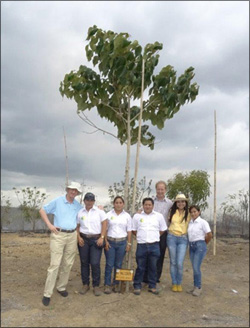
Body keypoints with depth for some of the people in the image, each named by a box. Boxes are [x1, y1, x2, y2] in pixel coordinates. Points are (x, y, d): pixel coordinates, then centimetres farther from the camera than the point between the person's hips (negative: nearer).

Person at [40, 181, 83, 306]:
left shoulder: (78, 205, 10)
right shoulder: (57, 201, -1)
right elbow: (42, 210, 3)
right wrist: (49, 225, -6)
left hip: (72, 236, 4)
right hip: (58, 235, -4)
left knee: (68, 264, 9)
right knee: (55, 264, -7)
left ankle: (61, 287, 27)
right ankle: (47, 294, 2)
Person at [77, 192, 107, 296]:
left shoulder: (99, 211, -1)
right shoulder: (80, 212, 6)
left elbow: (104, 224, -3)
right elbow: (77, 226, 10)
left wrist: (102, 238, -9)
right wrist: (79, 237, -3)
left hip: (96, 239, -2)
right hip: (83, 239, 3)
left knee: (95, 263, -6)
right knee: (84, 263, 7)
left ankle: (96, 286, 9)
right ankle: (85, 285, 21)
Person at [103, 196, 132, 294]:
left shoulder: (127, 216, 6)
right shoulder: (108, 215, 3)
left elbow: (129, 231, 7)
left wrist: (129, 243, 1)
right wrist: (105, 241, -5)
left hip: (122, 242, 1)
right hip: (110, 242, -1)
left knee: (118, 265, 7)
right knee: (109, 264, -1)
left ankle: (116, 284, 19)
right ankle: (107, 285, 9)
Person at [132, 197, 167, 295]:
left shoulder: (159, 216, 4)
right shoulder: (137, 216, 3)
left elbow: (162, 230, 11)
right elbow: (133, 230, 10)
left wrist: (154, 237, 7)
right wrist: (141, 236, 5)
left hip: (154, 246, 1)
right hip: (141, 245, -1)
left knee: (153, 267, 9)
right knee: (140, 267, 6)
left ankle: (152, 286, 23)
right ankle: (137, 286, 18)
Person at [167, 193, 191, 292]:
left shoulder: (188, 214, 6)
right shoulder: (172, 212, 7)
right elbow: (168, 221, 23)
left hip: (183, 239, -1)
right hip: (171, 237, 1)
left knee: (180, 263, -8)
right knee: (173, 262, 5)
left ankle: (179, 283, 11)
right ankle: (174, 283, 18)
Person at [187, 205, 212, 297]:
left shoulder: (203, 222, -9)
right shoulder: (189, 223, 6)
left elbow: (209, 235, -7)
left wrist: (204, 243, 4)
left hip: (200, 246, -5)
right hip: (191, 246, 5)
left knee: (196, 267, -8)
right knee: (194, 268, 10)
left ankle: (198, 288, 4)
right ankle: (196, 287, 20)